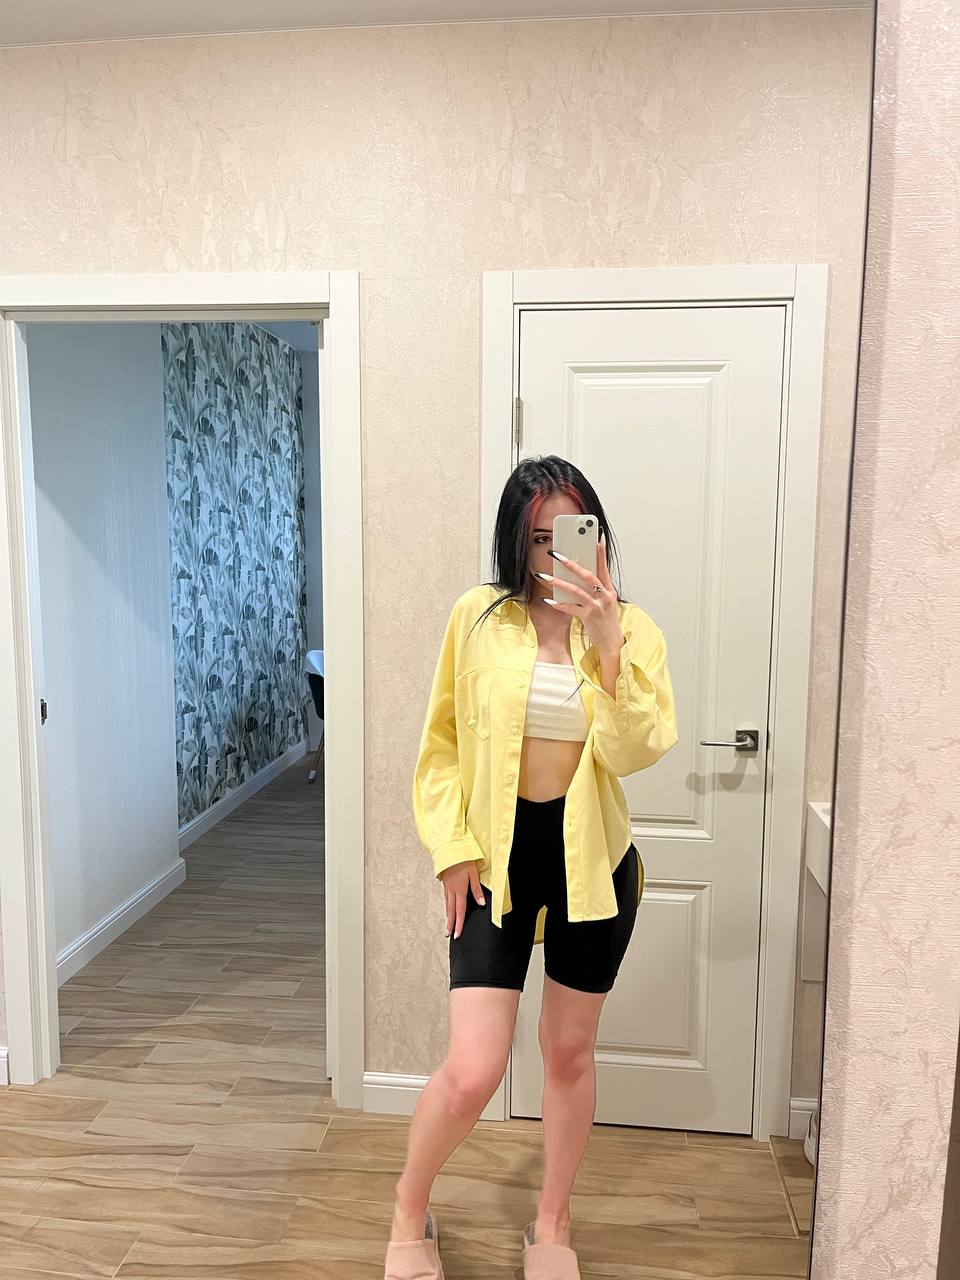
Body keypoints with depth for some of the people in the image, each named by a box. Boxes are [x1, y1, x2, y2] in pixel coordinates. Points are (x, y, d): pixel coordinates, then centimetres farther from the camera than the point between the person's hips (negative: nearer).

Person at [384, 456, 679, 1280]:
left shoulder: (632, 629, -4)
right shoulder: (479, 618, -6)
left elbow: (638, 750, -16)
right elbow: (442, 745, 0)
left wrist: (606, 645, -27)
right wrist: (453, 850, -5)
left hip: (592, 860, 2)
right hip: (498, 859, -1)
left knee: (570, 1052, 16)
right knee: (473, 1071, -4)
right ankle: (411, 1210, 28)